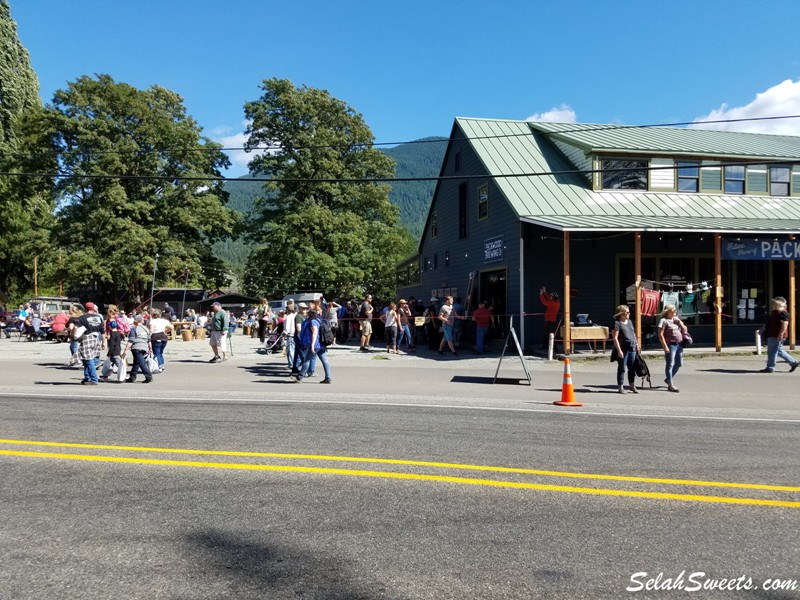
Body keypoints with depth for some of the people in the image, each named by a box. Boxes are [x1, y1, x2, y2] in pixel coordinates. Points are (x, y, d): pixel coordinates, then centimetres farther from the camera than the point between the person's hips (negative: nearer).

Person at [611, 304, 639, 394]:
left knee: (632, 368, 11)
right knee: (622, 368, -1)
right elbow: (615, 338, -12)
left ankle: (631, 385, 22)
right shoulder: (617, 323, -8)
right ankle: (620, 387, 7)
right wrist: (619, 350, -17)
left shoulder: (630, 322, 15)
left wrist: (636, 344, 16)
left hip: (632, 348, 7)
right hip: (623, 349, -7)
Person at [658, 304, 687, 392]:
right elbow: (660, 335, -13)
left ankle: (668, 379, 32)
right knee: (670, 364, -6)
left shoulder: (676, 319, 16)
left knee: (679, 364, 14)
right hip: (671, 345, -8)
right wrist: (665, 346, -20)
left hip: (679, 344, 8)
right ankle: (671, 385, -6)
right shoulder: (664, 321, -6)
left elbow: (685, 329, 21)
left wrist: (680, 323, 0)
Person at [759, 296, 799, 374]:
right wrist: (763, 329, 25)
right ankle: (793, 362, 22)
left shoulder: (782, 313, -15)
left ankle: (770, 368, 0)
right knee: (779, 350, 16)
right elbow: (768, 323, 27)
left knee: (772, 351, -5)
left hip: (777, 336, -10)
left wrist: (781, 334, -27)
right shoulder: (774, 312, 17)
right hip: (772, 335, 10)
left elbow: (785, 324, -23)